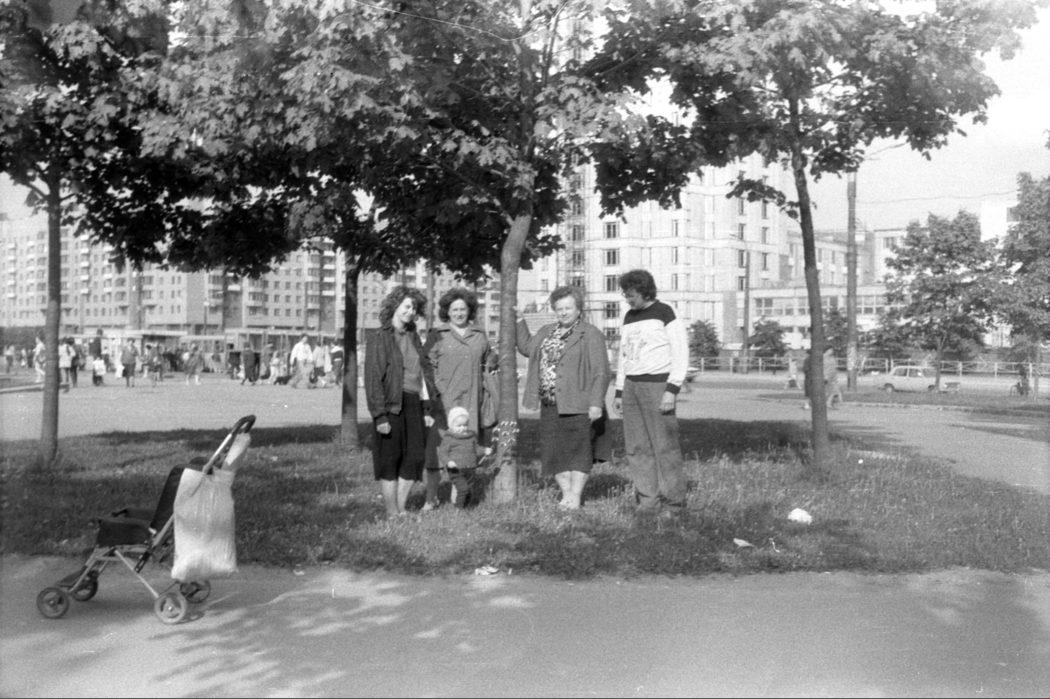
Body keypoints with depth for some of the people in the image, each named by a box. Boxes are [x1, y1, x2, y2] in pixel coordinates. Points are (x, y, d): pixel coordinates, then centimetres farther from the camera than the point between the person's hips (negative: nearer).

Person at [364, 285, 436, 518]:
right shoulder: (379, 338, -6)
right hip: (392, 406, -7)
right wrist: (379, 416, -18)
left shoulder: (413, 337, 16)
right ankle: (392, 515, 8)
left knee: (414, 458, 7)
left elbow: (425, 374, 17)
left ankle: (401, 510, 18)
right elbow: (373, 379, -11)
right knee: (389, 462, 1)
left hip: (414, 405, 7)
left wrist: (427, 409, 11)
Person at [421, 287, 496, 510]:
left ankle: (457, 498, 17)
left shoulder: (479, 336, 13)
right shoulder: (437, 336, 2)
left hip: (470, 403, 3)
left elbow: (490, 361, 28)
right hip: (442, 402, -3)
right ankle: (431, 499, 6)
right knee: (434, 449, -4)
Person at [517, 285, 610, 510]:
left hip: (578, 405, -7)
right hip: (550, 406, 7)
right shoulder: (547, 332, 16)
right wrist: (519, 322, 21)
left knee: (578, 450, -2)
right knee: (554, 452, 7)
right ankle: (566, 493, 17)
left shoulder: (591, 335, -6)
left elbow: (601, 373, -10)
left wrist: (596, 403, -18)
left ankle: (576, 496, 4)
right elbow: (526, 347, 31)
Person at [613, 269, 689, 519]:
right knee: (637, 448, 3)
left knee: (665, 447, -7)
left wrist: (672, 391, -17)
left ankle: (675, 503, -1)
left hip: (658, 386, -6)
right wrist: (619, 393, 15)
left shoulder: (665, 313, -4)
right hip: (632, 387, 7)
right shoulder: (629, 318, 16)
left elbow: (681, 354, -8)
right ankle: (648, 502, 7)